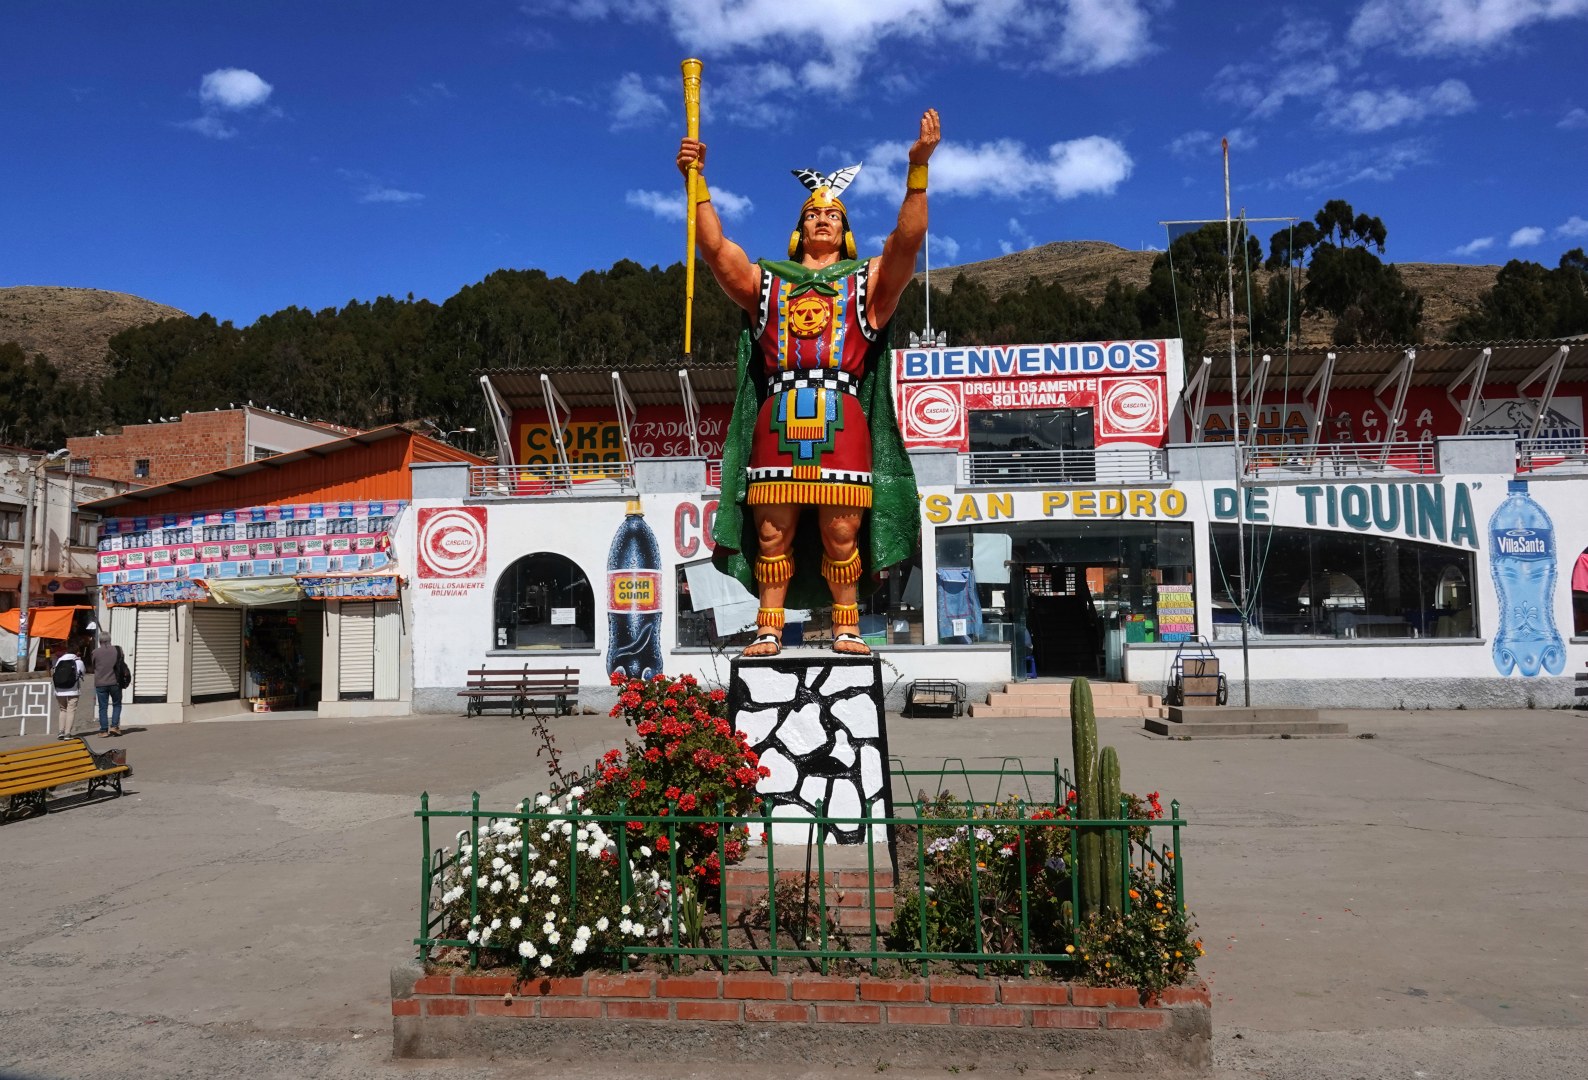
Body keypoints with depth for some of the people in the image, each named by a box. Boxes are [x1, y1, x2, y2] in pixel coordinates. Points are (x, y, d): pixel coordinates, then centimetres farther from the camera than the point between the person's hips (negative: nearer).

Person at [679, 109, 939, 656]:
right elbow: (714, 247, 11)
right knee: (772, 531, -1)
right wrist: (696, 181, 1)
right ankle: (769, 628, 6)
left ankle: (846, 627, 6)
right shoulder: (765, 282, 23)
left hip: (843, 421, -1)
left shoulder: (867, 283, 18)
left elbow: (907, 241, 3)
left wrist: (917, 170, -8)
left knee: (841, 532, -3)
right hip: (777, 420, 1)